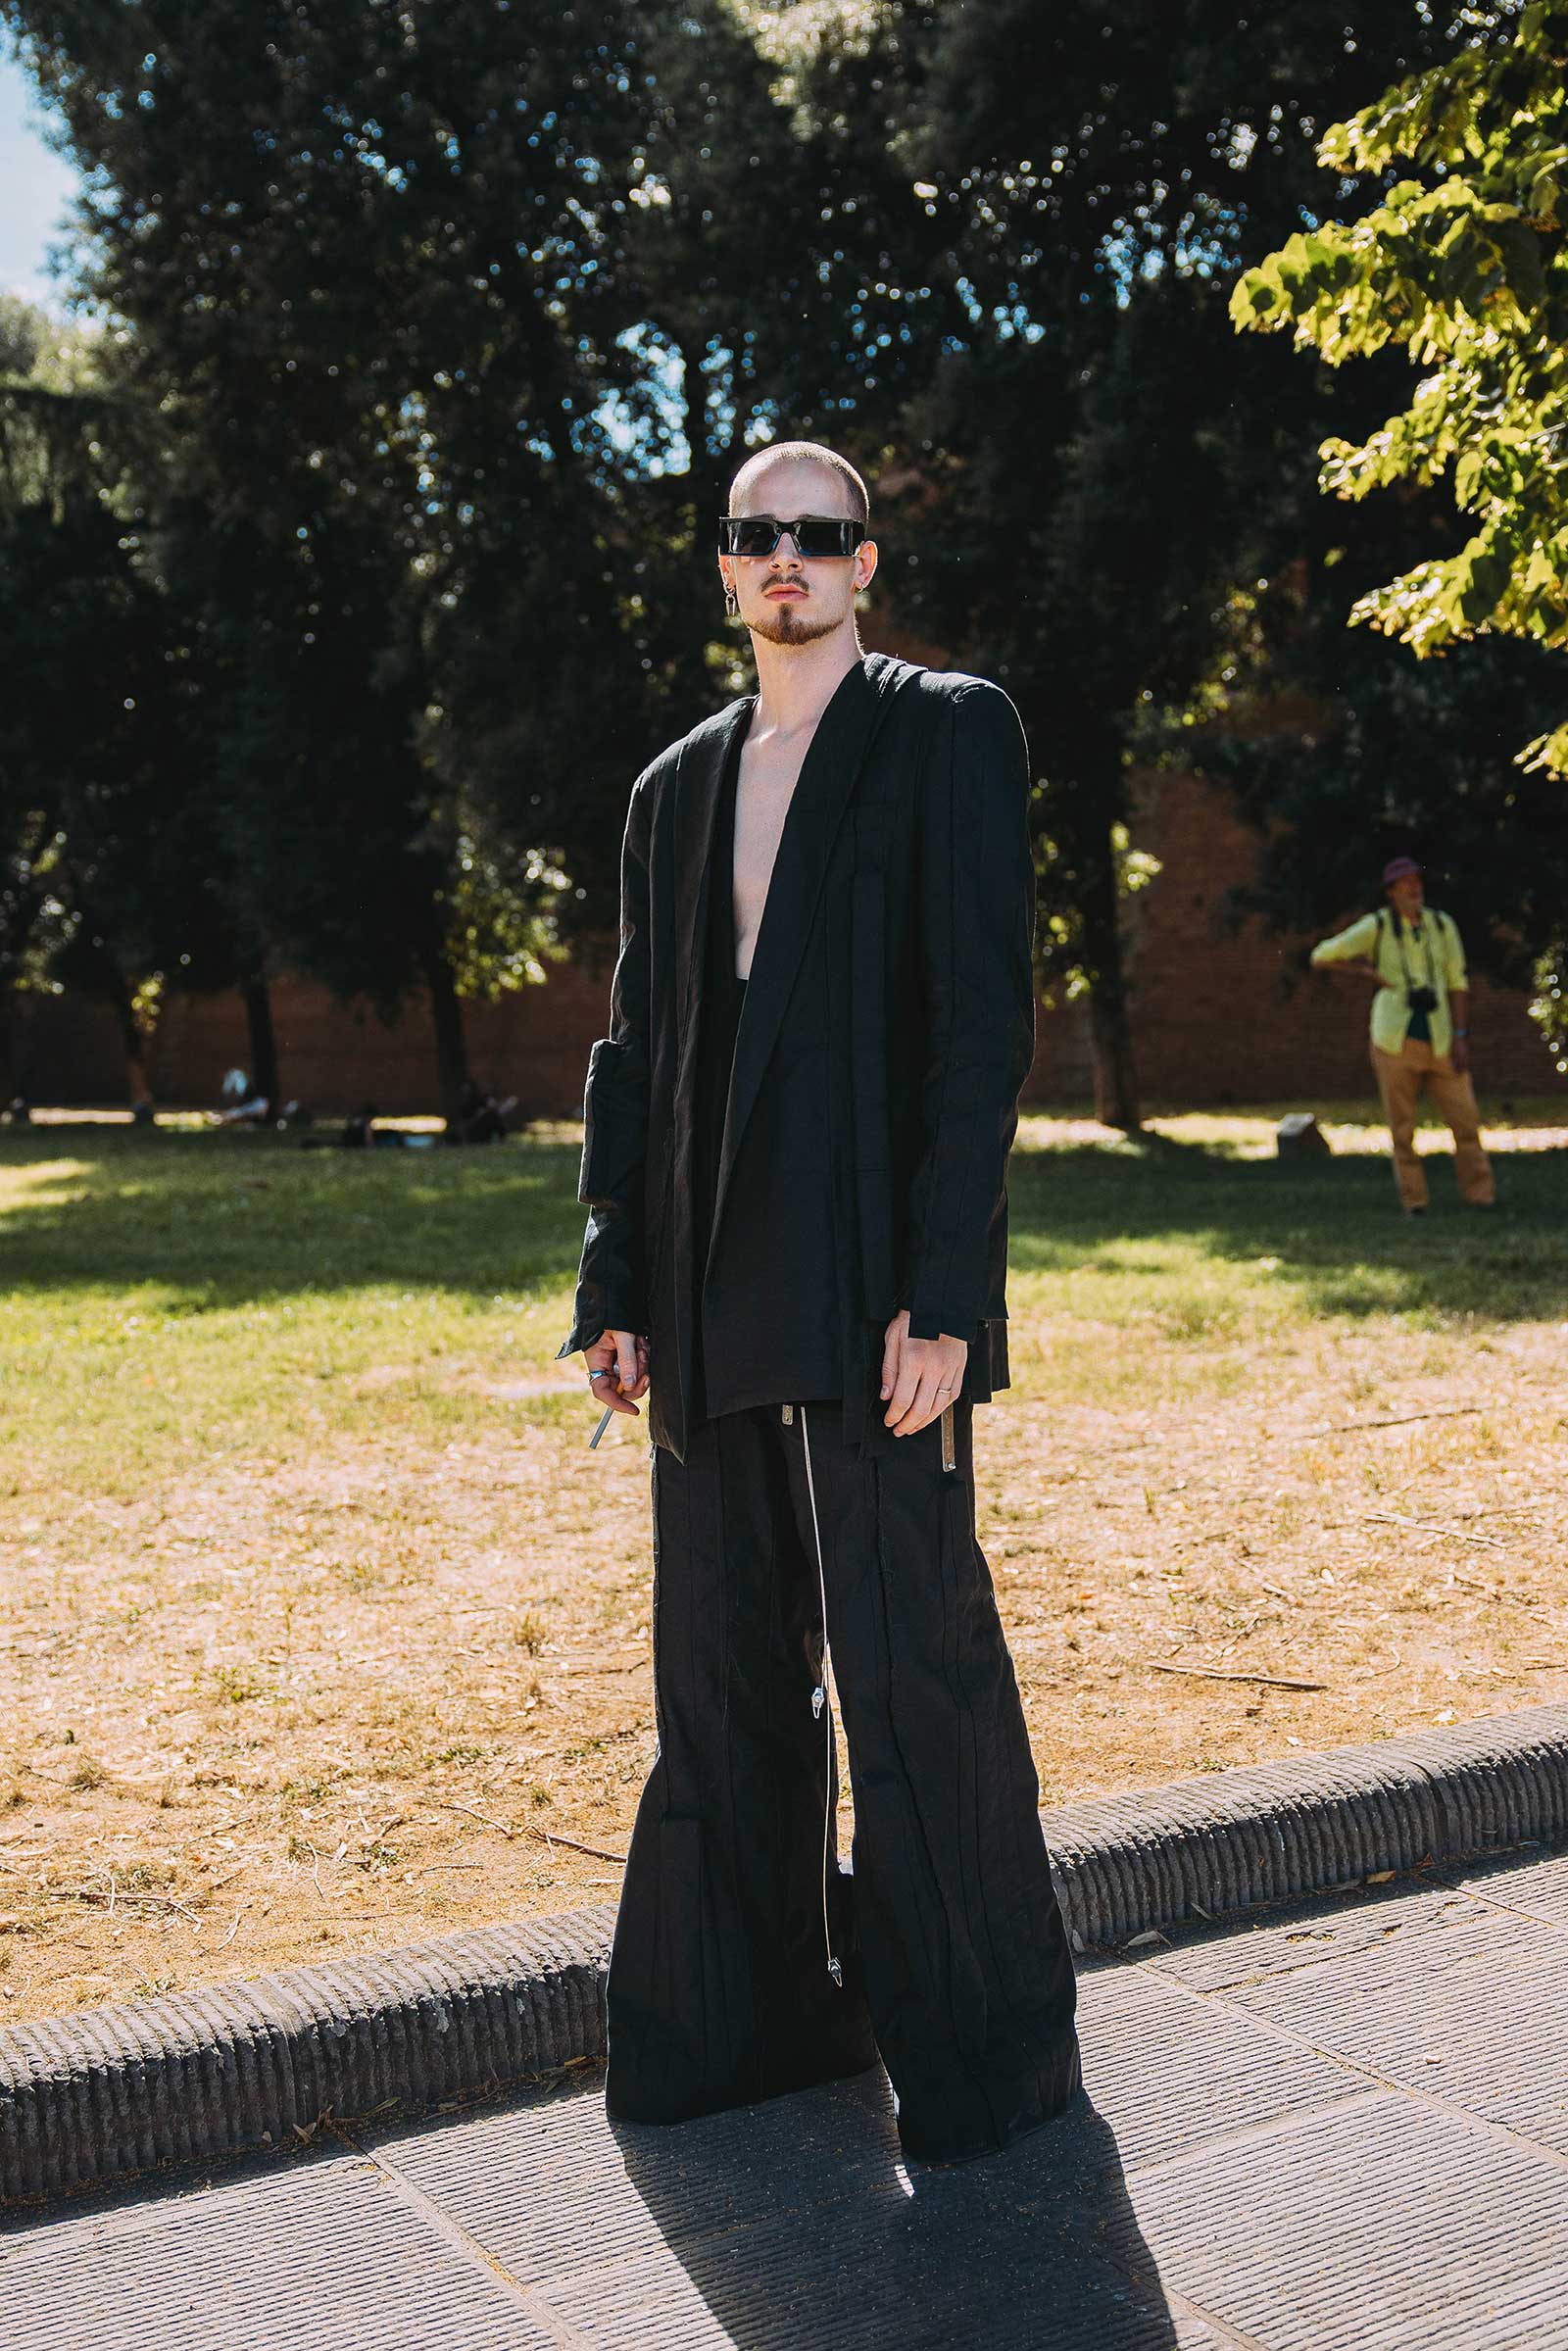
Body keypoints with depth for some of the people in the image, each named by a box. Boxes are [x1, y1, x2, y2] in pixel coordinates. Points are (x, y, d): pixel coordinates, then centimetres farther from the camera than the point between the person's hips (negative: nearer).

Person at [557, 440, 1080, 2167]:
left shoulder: (948, 733, 1)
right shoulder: (677, 790, 18)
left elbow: (983, 1020, -8)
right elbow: (636, 1053, 17)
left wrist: (941, 1295, -15)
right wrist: (616, 1290, 8)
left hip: (874, 1302, -6)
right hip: (713, 1314, 6)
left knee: (918, 1674, -1)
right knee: (722, 1682, 12)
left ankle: (982, 2052, 15)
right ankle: (747, 2021, 27)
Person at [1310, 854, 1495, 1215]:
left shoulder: (1442, 925, 4)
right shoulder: (1377, 927, -3)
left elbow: (1457, 983, 7)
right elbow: (1322, 954, 4)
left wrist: (1461, 1037, 1)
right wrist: (1364, 969, -6)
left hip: (1440, 1042, 2)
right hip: (1396, 1042, -2)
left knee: (1465, 1118, -2)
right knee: (1402, 1127, 2)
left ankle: (1480, 1194, 7)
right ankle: (1413, 1200, 11)